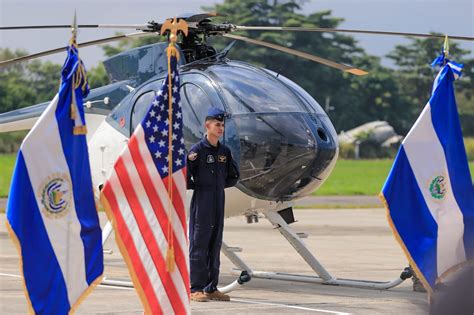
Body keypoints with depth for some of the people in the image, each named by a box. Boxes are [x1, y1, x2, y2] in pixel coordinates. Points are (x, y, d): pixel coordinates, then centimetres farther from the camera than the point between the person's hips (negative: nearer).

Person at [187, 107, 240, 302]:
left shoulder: (225, 152, 11)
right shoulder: (197, 150, -7)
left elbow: (234, 176, 20)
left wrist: (219, 185, 10)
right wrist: (199, 186, -9)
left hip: (219, 203, 6)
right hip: (201, 203, -6)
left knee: (215, 246, 8)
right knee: (198, 245, -4)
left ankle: (211, 288, 13)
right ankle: (196, 289, -3)